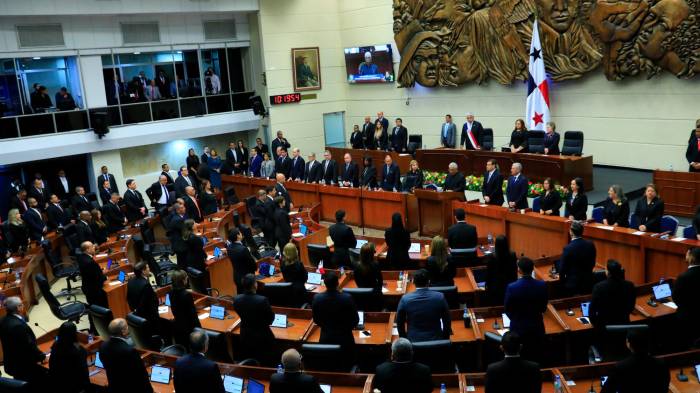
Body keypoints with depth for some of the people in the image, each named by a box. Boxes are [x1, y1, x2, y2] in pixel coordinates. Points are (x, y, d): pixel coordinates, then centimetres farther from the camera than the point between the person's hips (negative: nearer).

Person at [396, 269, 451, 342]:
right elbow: (447, 321, -1)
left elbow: (400, 323, 0)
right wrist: (445, 339, 15)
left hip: (414, 341, -1)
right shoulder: (440, 297, -11)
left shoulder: (405, 299, -13)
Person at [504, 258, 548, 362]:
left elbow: (506, 309, -7)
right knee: (534, 357, 16)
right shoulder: (542, 285, -13)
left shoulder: (512, 287, -21)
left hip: (518, 327, -2)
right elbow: (543, 308, 1)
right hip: (536, 327, 2)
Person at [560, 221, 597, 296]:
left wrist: (562, 281, 3)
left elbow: (562, 268, -14)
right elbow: (592, 264, 6)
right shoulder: (591, 244, -6)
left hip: (573, 284, -5)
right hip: (588, 282, 5)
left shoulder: (568, 248, -22)